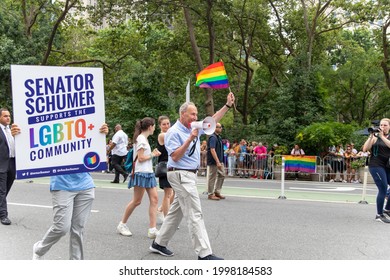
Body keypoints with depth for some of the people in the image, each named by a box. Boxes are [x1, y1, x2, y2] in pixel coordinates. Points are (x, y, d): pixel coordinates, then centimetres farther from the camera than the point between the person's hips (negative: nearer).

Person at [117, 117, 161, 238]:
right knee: (136, 201, -1)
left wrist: (153, 153, 8)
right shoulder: (141, 139, -11)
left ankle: (152, 229, -3)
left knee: (154, 199, -1)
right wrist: (153, 155, -5)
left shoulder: (144, 139, 18)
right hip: (141, 173, -9)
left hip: (148, 172, 9)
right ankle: (122, 225, 15)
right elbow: (141, 158, -17)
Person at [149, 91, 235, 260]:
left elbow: (213, 120, 19)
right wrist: (190, 139, -25)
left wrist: (228, 105, 12)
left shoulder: (193, 128, 11)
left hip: (188, 175, 9)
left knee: (176, 212, 15)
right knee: (195, 214, -9)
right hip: (181, 175, -9)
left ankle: (159, 243, 25)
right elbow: (175, 156, -20)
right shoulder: (174, 132, -13)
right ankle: (204, 253, -7)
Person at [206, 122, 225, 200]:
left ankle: (217, 192, 22)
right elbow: (212, 150, -23)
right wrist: (217, 162, -26)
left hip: (219, 161, 10)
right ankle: (211, 194, 9)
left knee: (222, 175, 12)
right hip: (213, 162, -10)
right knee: (212, 177, -1)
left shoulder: (219, 137, 14)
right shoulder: (213, 137, -17)